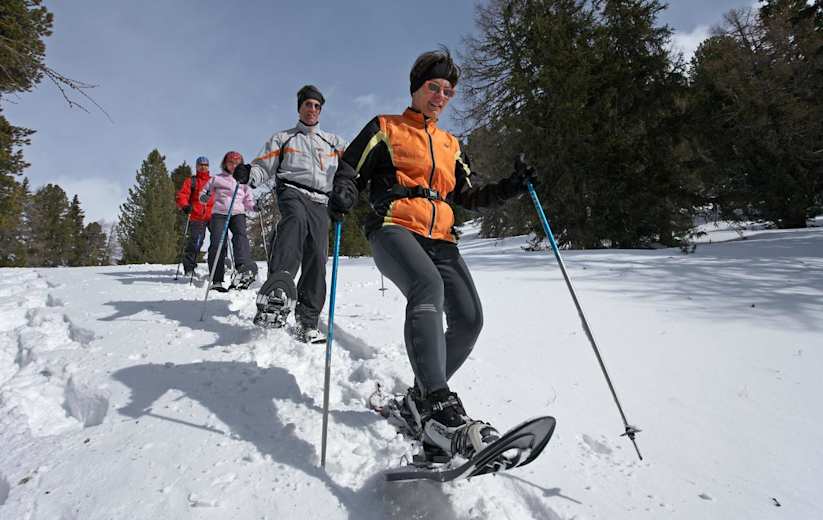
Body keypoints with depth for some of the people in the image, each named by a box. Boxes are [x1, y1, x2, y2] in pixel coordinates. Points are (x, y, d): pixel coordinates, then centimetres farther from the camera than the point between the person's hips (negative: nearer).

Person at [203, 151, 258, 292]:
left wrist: (254, 206, -1)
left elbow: (248, 201, 21)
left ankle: (244, 267, -53)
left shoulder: (243, 181, 21)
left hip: (238, 213, 0)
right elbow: (205, 190, 22)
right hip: (219, 213, 0)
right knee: (218, 243, -15)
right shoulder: (217, 179, 19)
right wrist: (203, 196, -2)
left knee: (240, 235, -29)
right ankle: (216, 280, -13)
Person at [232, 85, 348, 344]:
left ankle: (307, 322, -3)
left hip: (320, 202, 3)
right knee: (295, 220, -38)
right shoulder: (283, 138, 21)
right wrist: (248, 173, -9)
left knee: (317, 258, -10)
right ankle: (277, 291, -57)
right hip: (293, 192, -2)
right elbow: (263, 167, 13)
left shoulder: (333, 142, 26)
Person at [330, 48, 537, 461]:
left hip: (439, 239, 5)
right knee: (429, 286, -36)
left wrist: (511, 187, 9)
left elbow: (470, 197, 26)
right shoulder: (384, 128, 17)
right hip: (394, 228, -5)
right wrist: (343, 192, -14)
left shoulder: (451, 146, 29)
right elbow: (350, 169, 10)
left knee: (469, 320, -12)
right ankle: (440, 410, -43)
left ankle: (422, 397, 9)